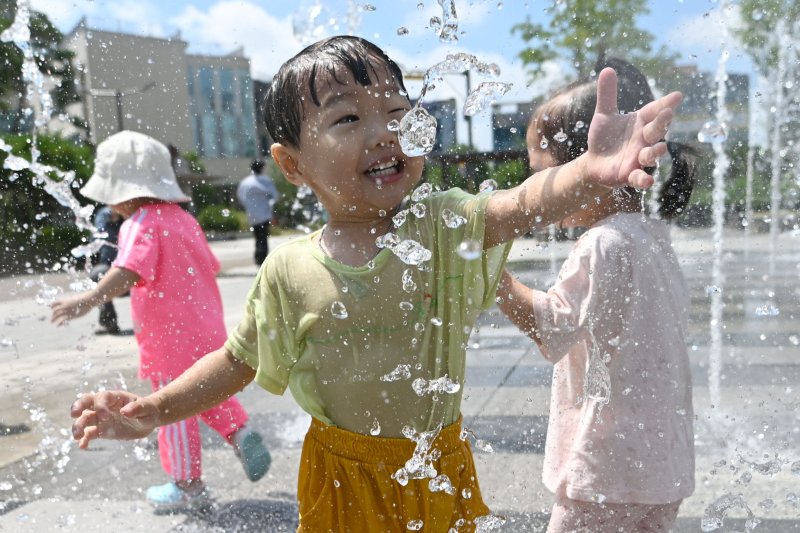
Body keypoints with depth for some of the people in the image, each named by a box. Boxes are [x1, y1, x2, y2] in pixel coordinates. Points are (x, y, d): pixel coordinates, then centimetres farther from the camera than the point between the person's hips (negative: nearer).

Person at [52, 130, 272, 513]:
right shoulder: (182, 217, 11)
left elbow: (130, 269, -34)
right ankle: (240, 432, 7)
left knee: (175, 410, 7)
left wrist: (90, 299, -45)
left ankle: (188, 486, 20)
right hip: (207, 329, 8)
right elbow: (211, 266, 19)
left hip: (170, 338, -8)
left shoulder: (141, 224, -15)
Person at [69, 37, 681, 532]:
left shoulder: (442, 227, -14)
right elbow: (238, 362, 0)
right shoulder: (289, 272, -14)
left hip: (440, 473, 1)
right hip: (344, 481, 0)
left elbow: (522, 205, -32)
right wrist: (154, 410, -10)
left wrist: (589, 171, -53)